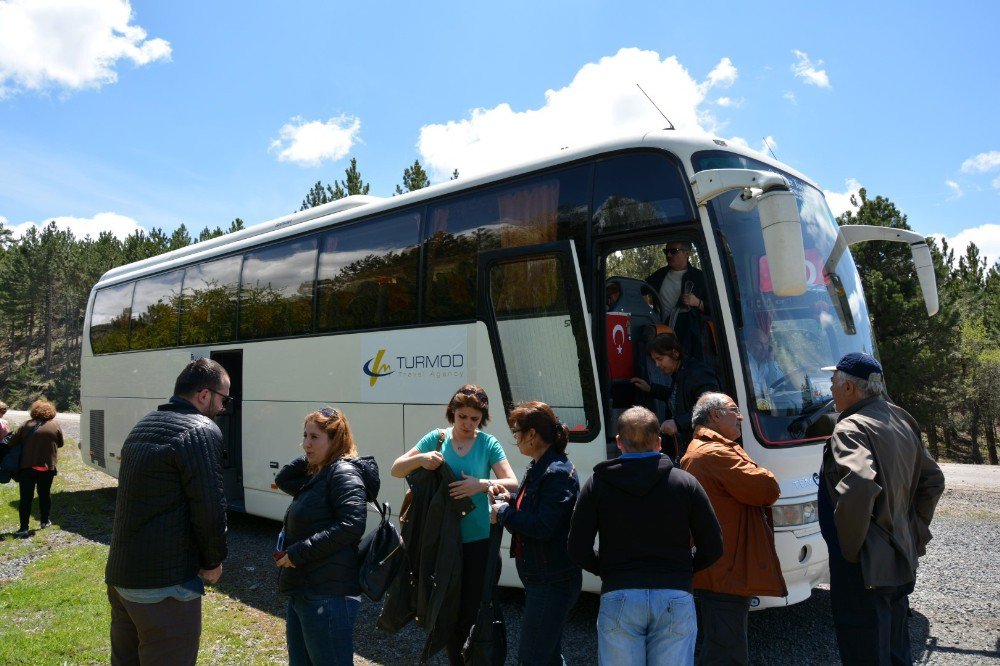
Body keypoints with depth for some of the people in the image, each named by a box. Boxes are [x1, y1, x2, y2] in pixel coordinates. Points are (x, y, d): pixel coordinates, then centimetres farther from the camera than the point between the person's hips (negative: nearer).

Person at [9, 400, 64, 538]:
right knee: (45, 494, 19)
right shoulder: (55, 426, 0)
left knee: (26, 497, 3)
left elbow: (13, 442, -6)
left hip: (27, 467, -1)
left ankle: (24, 528, -1)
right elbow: (60, 444, 9)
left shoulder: (26, 425, -3)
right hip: (47, 468, 1)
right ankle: (45, 521, 31)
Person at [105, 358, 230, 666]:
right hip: (164, 584, -9)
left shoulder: (144, 425, 12)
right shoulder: (201, 431, -16)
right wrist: (213, 562, -3)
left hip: (119, 574, 9)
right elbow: (209, 509, -19)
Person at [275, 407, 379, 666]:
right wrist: (308, 457, 8)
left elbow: (351, 524, -25)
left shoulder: (343, 472, -15)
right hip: (302, 591, 10)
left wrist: (298, 552, -22)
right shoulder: (315, 475, 15)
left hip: (328, 595, -10)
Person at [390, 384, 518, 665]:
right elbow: (396, 470, 1)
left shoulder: (488, 444, -2)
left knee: (473, 608, 2)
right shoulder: (436, 439, 0)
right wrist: (421, 459, -20)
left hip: (478, 539, -1)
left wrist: (482, 485, -28)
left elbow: (512, 484, -9)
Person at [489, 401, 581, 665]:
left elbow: (542, 527, -27)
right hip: (539, 579, 10)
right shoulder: (537, 467, 9)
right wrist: (510, 500, 3)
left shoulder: (558, 473, -21)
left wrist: (504, 513, -15)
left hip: (553, 582, -10)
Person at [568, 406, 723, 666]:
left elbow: (578, 549, -2)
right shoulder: (685, 482, 2)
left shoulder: (598, 483, 1)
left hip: (618, 598, 0)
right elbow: (712, 547, 2)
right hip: (675, 599, 1)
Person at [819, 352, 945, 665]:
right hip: (901, 562, 9)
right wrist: (915, 530, 17)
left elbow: (858, 487, -37)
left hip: (864, 569, -9)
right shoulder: (901, 421, 9)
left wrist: (849, 546, -24)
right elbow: (933, 480, 19)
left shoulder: (851, 429, -20)